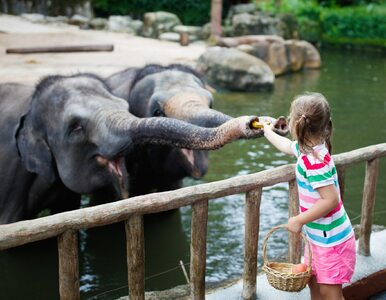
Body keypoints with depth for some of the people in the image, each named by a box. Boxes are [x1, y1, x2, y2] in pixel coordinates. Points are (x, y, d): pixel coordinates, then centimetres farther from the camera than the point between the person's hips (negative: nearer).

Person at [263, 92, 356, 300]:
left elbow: (331, 200, -31)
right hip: (318, 236, 10)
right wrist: (268, 132, 40)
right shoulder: (308, 148, 1)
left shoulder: (314, 161, -28)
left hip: (331, 240, -10)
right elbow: (286, 145, 24)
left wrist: (299, 220, -23)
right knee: (313, 281, 22)